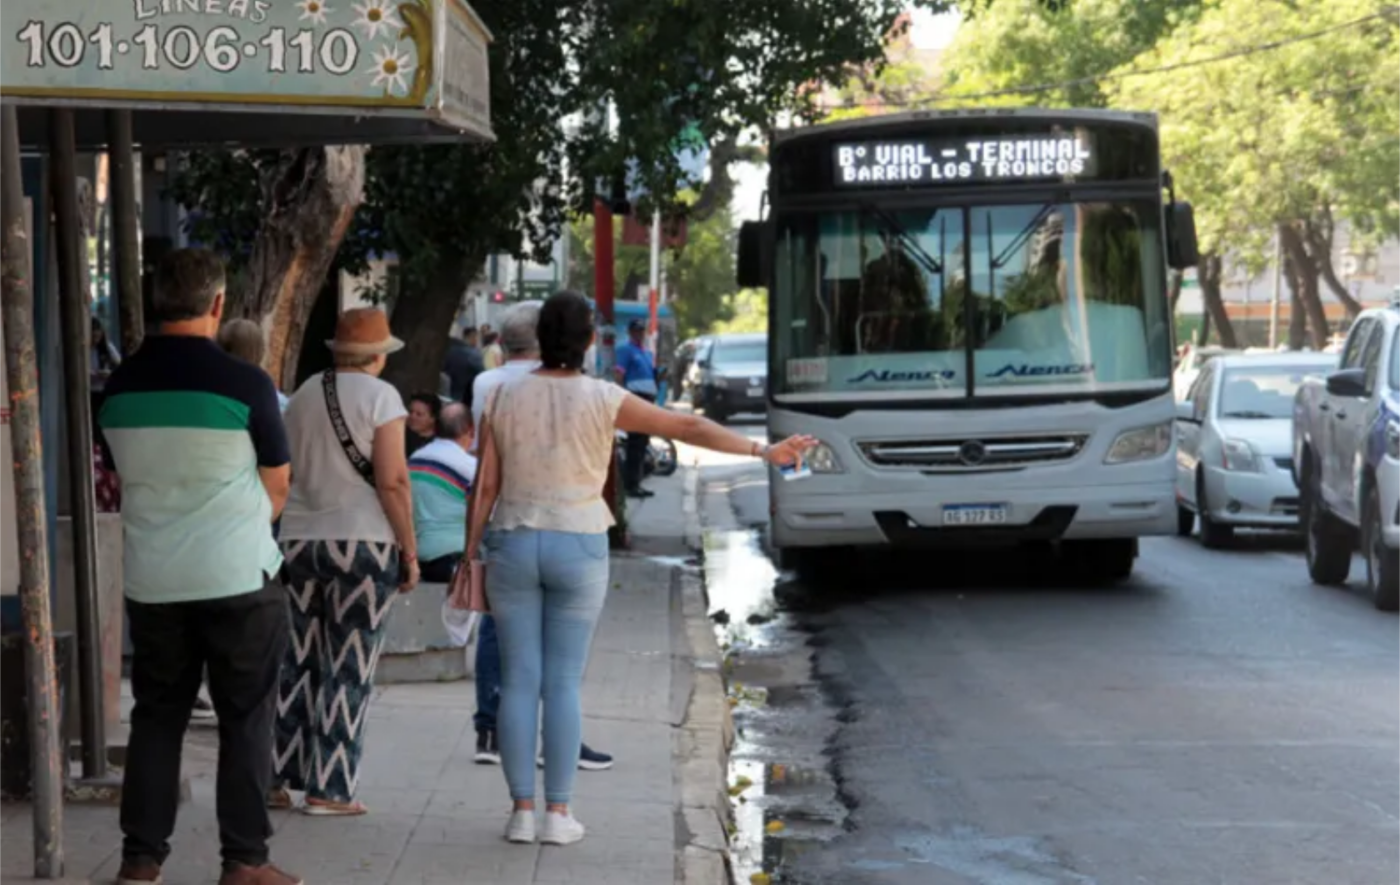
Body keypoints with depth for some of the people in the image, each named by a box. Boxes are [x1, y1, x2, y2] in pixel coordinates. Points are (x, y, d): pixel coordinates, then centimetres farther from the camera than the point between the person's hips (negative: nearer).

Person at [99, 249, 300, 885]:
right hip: (238, 576, -4)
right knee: (245, 719, 5)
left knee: (156, 716, 13)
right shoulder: (243, 384, -13)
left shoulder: (119, 387, 1)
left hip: (152, 579, 4)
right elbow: (277, 485, -2)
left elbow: (123, 477, 12)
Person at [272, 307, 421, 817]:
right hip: (361, 542, -6)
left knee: (297, 663, 11)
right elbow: (392, 481, -13)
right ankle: (329, 789, 1)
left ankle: (276, 779, 11)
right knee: (349, 671, 0)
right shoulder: (379, 397, -7)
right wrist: (410, 550, -8)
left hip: (300, 540, 6)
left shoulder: (304, 396, 12)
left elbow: (287, 474, 14)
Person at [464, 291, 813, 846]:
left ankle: (522, 812, 4)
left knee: (519, 682, 5)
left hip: (514, 547, 2)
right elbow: (688, 428, -13)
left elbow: (485, 484, -1)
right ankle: (558, 814, 4)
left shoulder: (505, 397, -2)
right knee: (563, 684, 4)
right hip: (577, 552, -1)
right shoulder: (601, 399, -9)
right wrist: (763, 452, -14)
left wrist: (469, 557, 4)